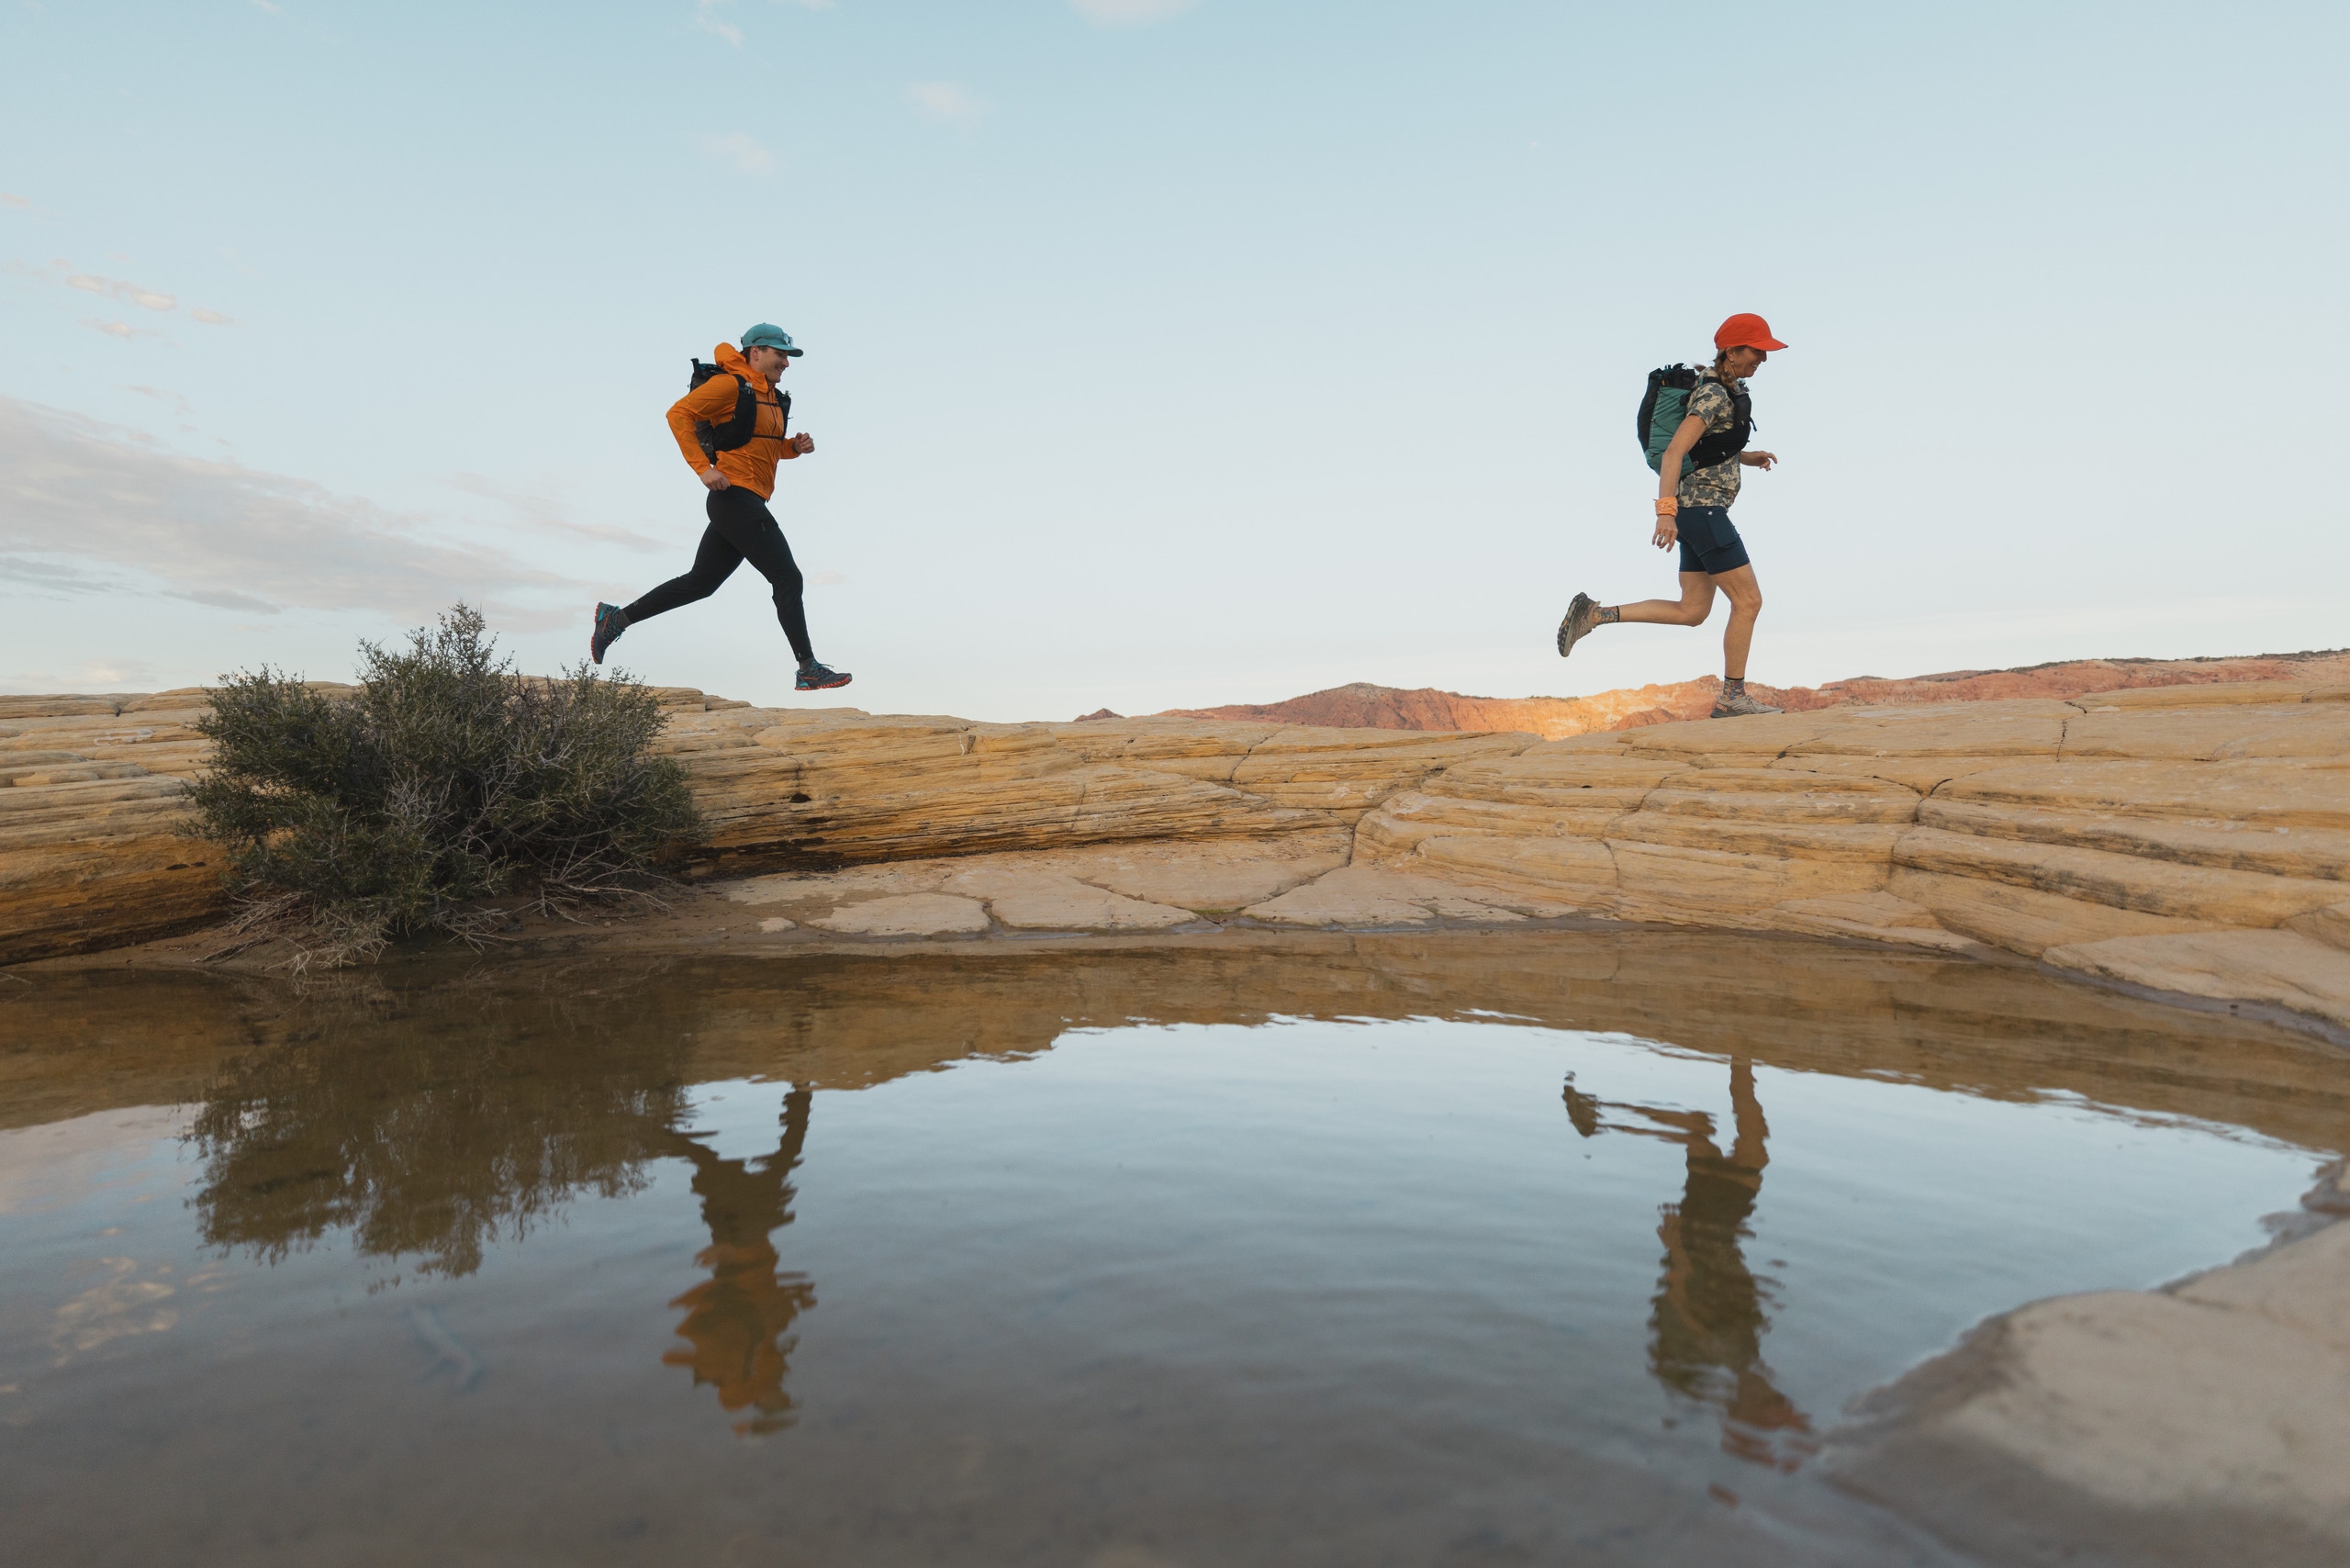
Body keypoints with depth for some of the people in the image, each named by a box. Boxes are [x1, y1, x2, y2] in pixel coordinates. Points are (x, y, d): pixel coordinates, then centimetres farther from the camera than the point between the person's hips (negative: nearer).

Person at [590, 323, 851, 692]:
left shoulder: (769, 395, 20)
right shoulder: (730, 384, -8)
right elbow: (679, 413, -12)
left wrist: (794, 447, 7)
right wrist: (702, 467, -20)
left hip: (746, 505, 10)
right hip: (736, 496, -10)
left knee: (699, 583, 13)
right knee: (788, 578, -10)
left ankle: (616, 618, 21)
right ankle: (808, 669, -6)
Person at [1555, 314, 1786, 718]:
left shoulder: (1726, 390, 17)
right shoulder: (1714, 396, -15)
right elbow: (1673, 452, -24)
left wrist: (1747, 458, 18)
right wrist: (1665, 511, -33)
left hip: (1698, 509, 10)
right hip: (1702, 509, -10)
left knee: (1692, 612, 8)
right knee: (1748, 601, -4)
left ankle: (1594, 613, 3)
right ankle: (1733, 697, 4)